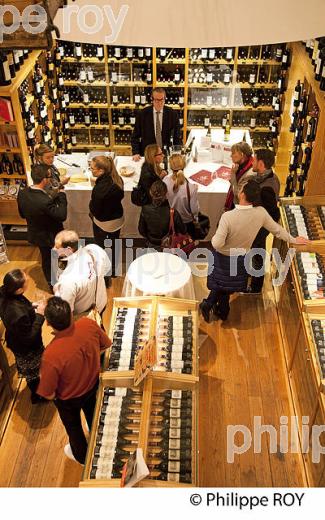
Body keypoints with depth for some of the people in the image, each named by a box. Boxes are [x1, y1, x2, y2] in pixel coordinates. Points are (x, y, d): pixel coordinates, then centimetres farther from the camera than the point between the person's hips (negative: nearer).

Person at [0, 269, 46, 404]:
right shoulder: (19, 314, -46)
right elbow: (29, 337, -30)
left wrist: (31, 307, -9)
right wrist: (39, 315, -28)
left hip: (16, 340, 7)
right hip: (27, 349, -7)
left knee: (27, 369, 36)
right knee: (32, 372, 24)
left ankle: (35, 387, 64)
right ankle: (36, 395, 53)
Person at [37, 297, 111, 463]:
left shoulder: (51, 355, -43)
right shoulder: (88, 324, -30)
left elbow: (49, 394, -27)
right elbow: (106, 345, -9)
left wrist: (43, 376, -6)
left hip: (68, 398, -4)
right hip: (93, 384, 4)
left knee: (73, 426, 30)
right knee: (93, 416, 36)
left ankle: (81, 455, 60)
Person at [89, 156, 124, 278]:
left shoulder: (99, 188, -34)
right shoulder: (117, 179, -14)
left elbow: (95, 209, -22)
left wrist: (91, 204, -4)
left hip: (102, 223, -6)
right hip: (118, 219, 6)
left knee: (101, 248, 16)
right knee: (114, 245, 25)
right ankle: (113, 269, 46)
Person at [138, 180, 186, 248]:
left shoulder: (145, 210, -24)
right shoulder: (173, 213, -32)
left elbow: (141, 230, -9)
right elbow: (182, 231, -16)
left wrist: (150, 238, 10)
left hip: (152, 245, 2)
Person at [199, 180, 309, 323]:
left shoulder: (228, 216, -34)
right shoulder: (261, 213, -21)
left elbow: (217, 244, -31)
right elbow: (277, 229, -5)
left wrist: (214, 238, -6)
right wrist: (293, 240, 13)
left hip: (223, 258, -4)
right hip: (241, 259, 4)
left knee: (220, 284, 22)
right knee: (229, 285, 24)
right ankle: (222, 311, 38)